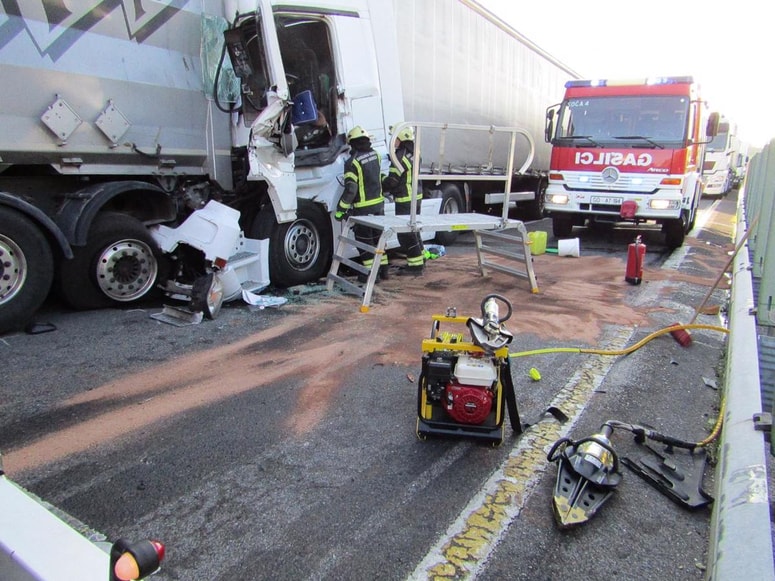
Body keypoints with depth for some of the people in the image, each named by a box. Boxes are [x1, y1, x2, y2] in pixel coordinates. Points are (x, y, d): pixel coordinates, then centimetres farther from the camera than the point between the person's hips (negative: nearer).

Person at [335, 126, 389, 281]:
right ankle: (383, 269, 25)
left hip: (363, 208, -6)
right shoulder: (375, 154, 3)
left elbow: (350, 189, -21)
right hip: (379, 204, 7)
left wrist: (340, 209, -15)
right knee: (378, 237, 17)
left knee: (364, 240, 4)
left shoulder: (353, 161, -17)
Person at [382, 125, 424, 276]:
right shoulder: (412, 154, 10)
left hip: (405, 201, -10)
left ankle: (415, 266, 0)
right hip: (416, 197, 10)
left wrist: (380, 187, -4)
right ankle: (420, 260, 31)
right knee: (413, 230, 20)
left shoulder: (401, 156, -20)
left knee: (405, 234, -4)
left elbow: (392, 180, -20)